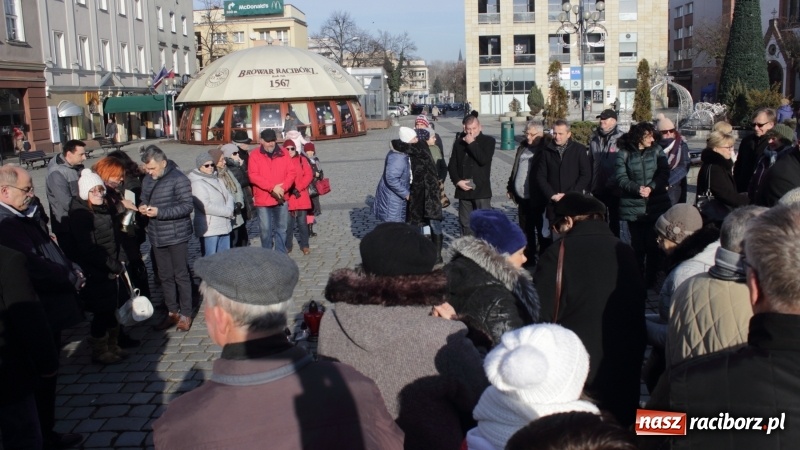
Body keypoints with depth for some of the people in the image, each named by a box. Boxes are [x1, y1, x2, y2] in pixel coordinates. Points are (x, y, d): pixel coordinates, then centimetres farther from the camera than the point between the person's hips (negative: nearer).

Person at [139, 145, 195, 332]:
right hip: (156, 236, 7)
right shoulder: (147, 180, 7)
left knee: (181, 275, 4)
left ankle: (185, 314, 15)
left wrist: (159, 212, -24)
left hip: (176, 235, -7)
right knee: (165, 276, 14)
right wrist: (143, 207, -4)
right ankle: (172, 311, 26)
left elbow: (188, 206, -18)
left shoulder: (178, 179, -14)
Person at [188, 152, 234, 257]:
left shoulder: (217, 180, 14)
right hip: (209, 229, -8)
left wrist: (229, 209, -11)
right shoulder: (197, 184, -11)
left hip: (224, 227, 8)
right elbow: (206, 206, -20)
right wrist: (228, 212, -13)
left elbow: (229, 196, 12)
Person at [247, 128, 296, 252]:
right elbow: (253, 176, -11)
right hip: (263, 199, -2)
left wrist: (283, 188, -14)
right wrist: (272, 187, -19)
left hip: (281, 198, 2)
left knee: (281, 229, 8)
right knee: (266, 230, 2)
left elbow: (291, 173, 2)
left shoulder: (283, 154, 6)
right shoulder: (255, 155, -2)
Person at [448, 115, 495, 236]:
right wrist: (457, 181, -4)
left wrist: (472, 143, -13)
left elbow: (484, 160, -16)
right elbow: (452, 165, 11)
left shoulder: (488, 141, 1)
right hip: (463, 190, 4)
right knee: (465, 223, 10)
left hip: (481, 190, -3)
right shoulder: (459, 142, 10)